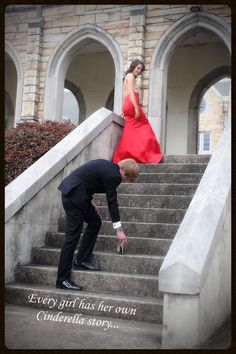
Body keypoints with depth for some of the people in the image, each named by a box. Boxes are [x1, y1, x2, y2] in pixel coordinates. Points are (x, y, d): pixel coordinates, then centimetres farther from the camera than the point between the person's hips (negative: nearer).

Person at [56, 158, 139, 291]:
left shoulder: (108, 167, 14)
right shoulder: (113, 174, -14)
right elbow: (112, 202, -12)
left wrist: (90, 201, 15)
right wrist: (119, 230, -6)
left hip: (78, 194, 10)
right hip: (74, 195, -10)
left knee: (95, 222, 15)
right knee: (73, 236, -8)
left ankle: (82, 260, 19)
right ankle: (63, 280, -4)